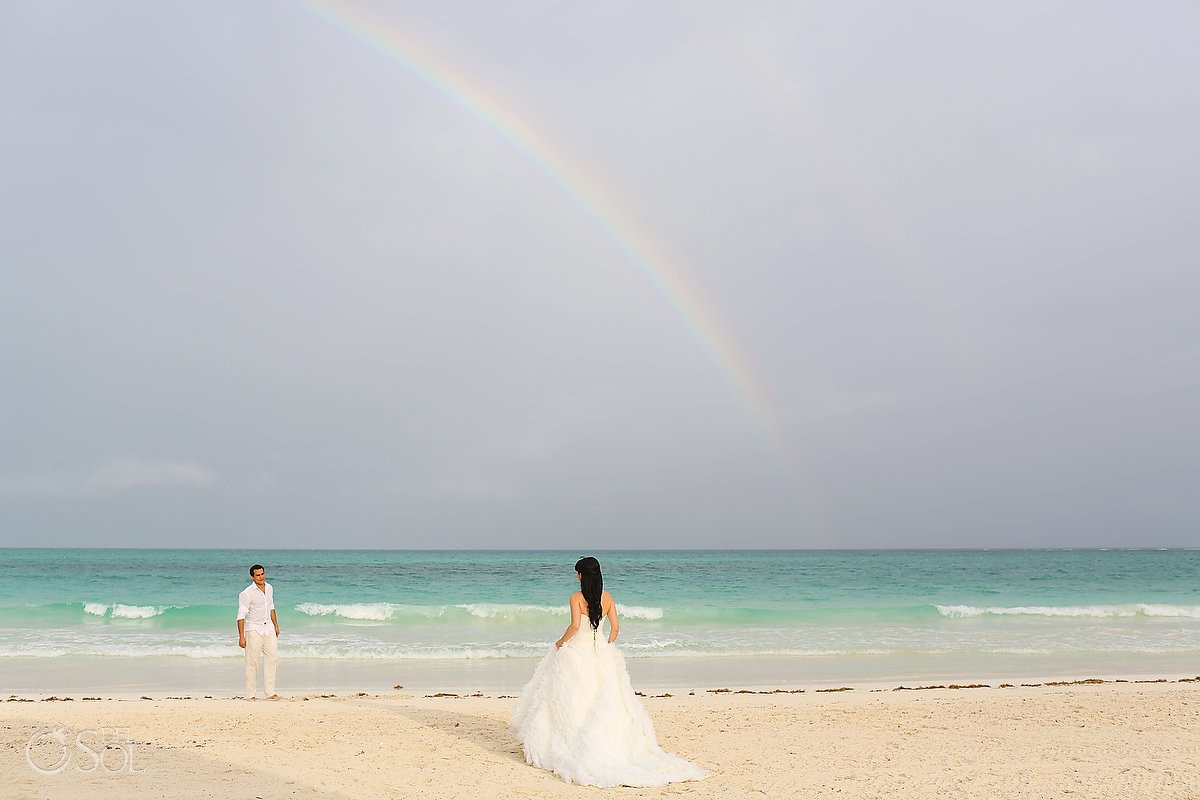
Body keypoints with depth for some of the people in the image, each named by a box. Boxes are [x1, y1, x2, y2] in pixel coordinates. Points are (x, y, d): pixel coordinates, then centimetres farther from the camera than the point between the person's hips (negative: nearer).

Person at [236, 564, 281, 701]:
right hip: (254, 630, -6)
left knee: (273, 659, 4)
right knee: (252, 663, -3)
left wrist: (276, 625, 22)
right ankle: (250, 695, 3)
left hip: (268, 628, 6)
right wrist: (241, 637, -19)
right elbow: (241, 616, -16)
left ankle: (271, 693, 9)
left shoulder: (269, 588, 6)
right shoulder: (247, 594, -15)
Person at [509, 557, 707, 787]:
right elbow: (615, 627, 6)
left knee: (575, 700, 3)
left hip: (577, 649, -5)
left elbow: (575, 625, -21)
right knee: (603, 699, 10)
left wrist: (561, 642, -6)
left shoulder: (576, 598, -11)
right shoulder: (607, 598, 5)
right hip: (601, 652, 5)